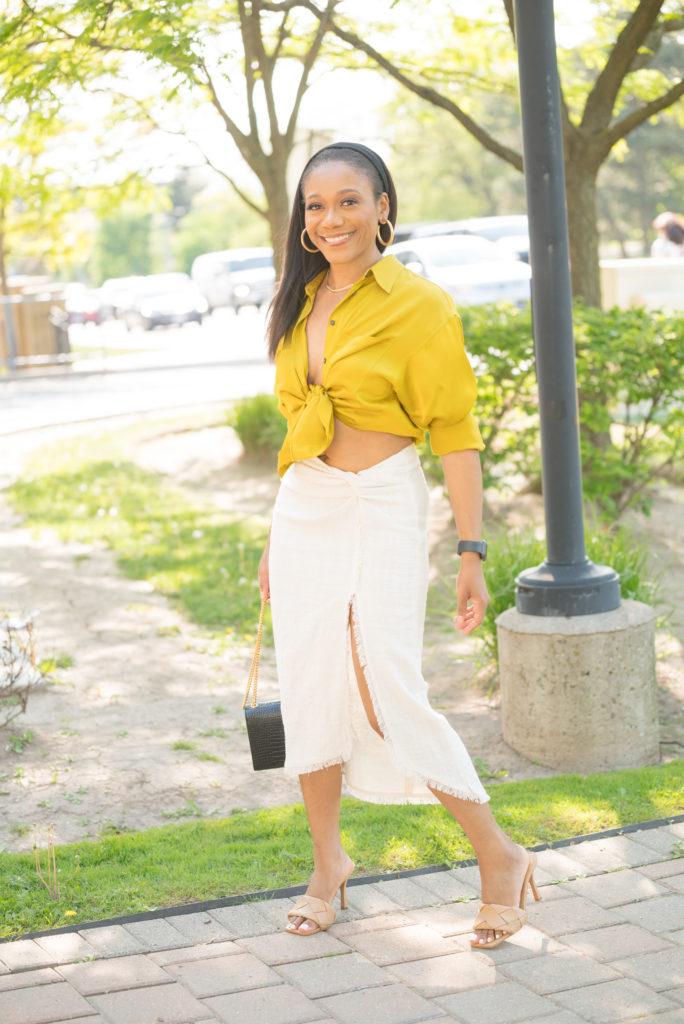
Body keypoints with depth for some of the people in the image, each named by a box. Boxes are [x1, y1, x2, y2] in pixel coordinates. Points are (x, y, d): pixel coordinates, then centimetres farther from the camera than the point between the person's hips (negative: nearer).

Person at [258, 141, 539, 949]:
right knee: (308, 687, 7)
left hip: (382, 510, -6)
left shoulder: (418, 305, -8)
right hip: (302, 510, 6)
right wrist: (278, 539, 18)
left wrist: (472, 550, -13)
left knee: (387, 692, -12)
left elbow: (455, 433, -9)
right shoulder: (300, 303, 10)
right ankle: (327, 865, 24)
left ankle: (500, 855, 5)